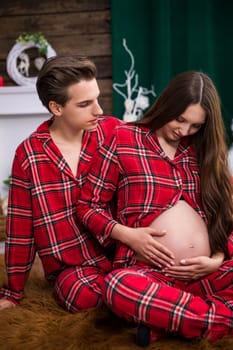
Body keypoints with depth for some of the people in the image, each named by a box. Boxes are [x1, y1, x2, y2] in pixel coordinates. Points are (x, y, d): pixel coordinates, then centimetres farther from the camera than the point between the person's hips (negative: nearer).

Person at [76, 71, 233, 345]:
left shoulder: (204, 152, 15)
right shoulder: (123, 139, 3)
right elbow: (88, 205, 5)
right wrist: (127, 235, -12)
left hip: (208, 272, 4)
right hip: (149, 271, -3)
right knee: (119, 286, -40)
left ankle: (163, 322, -17)